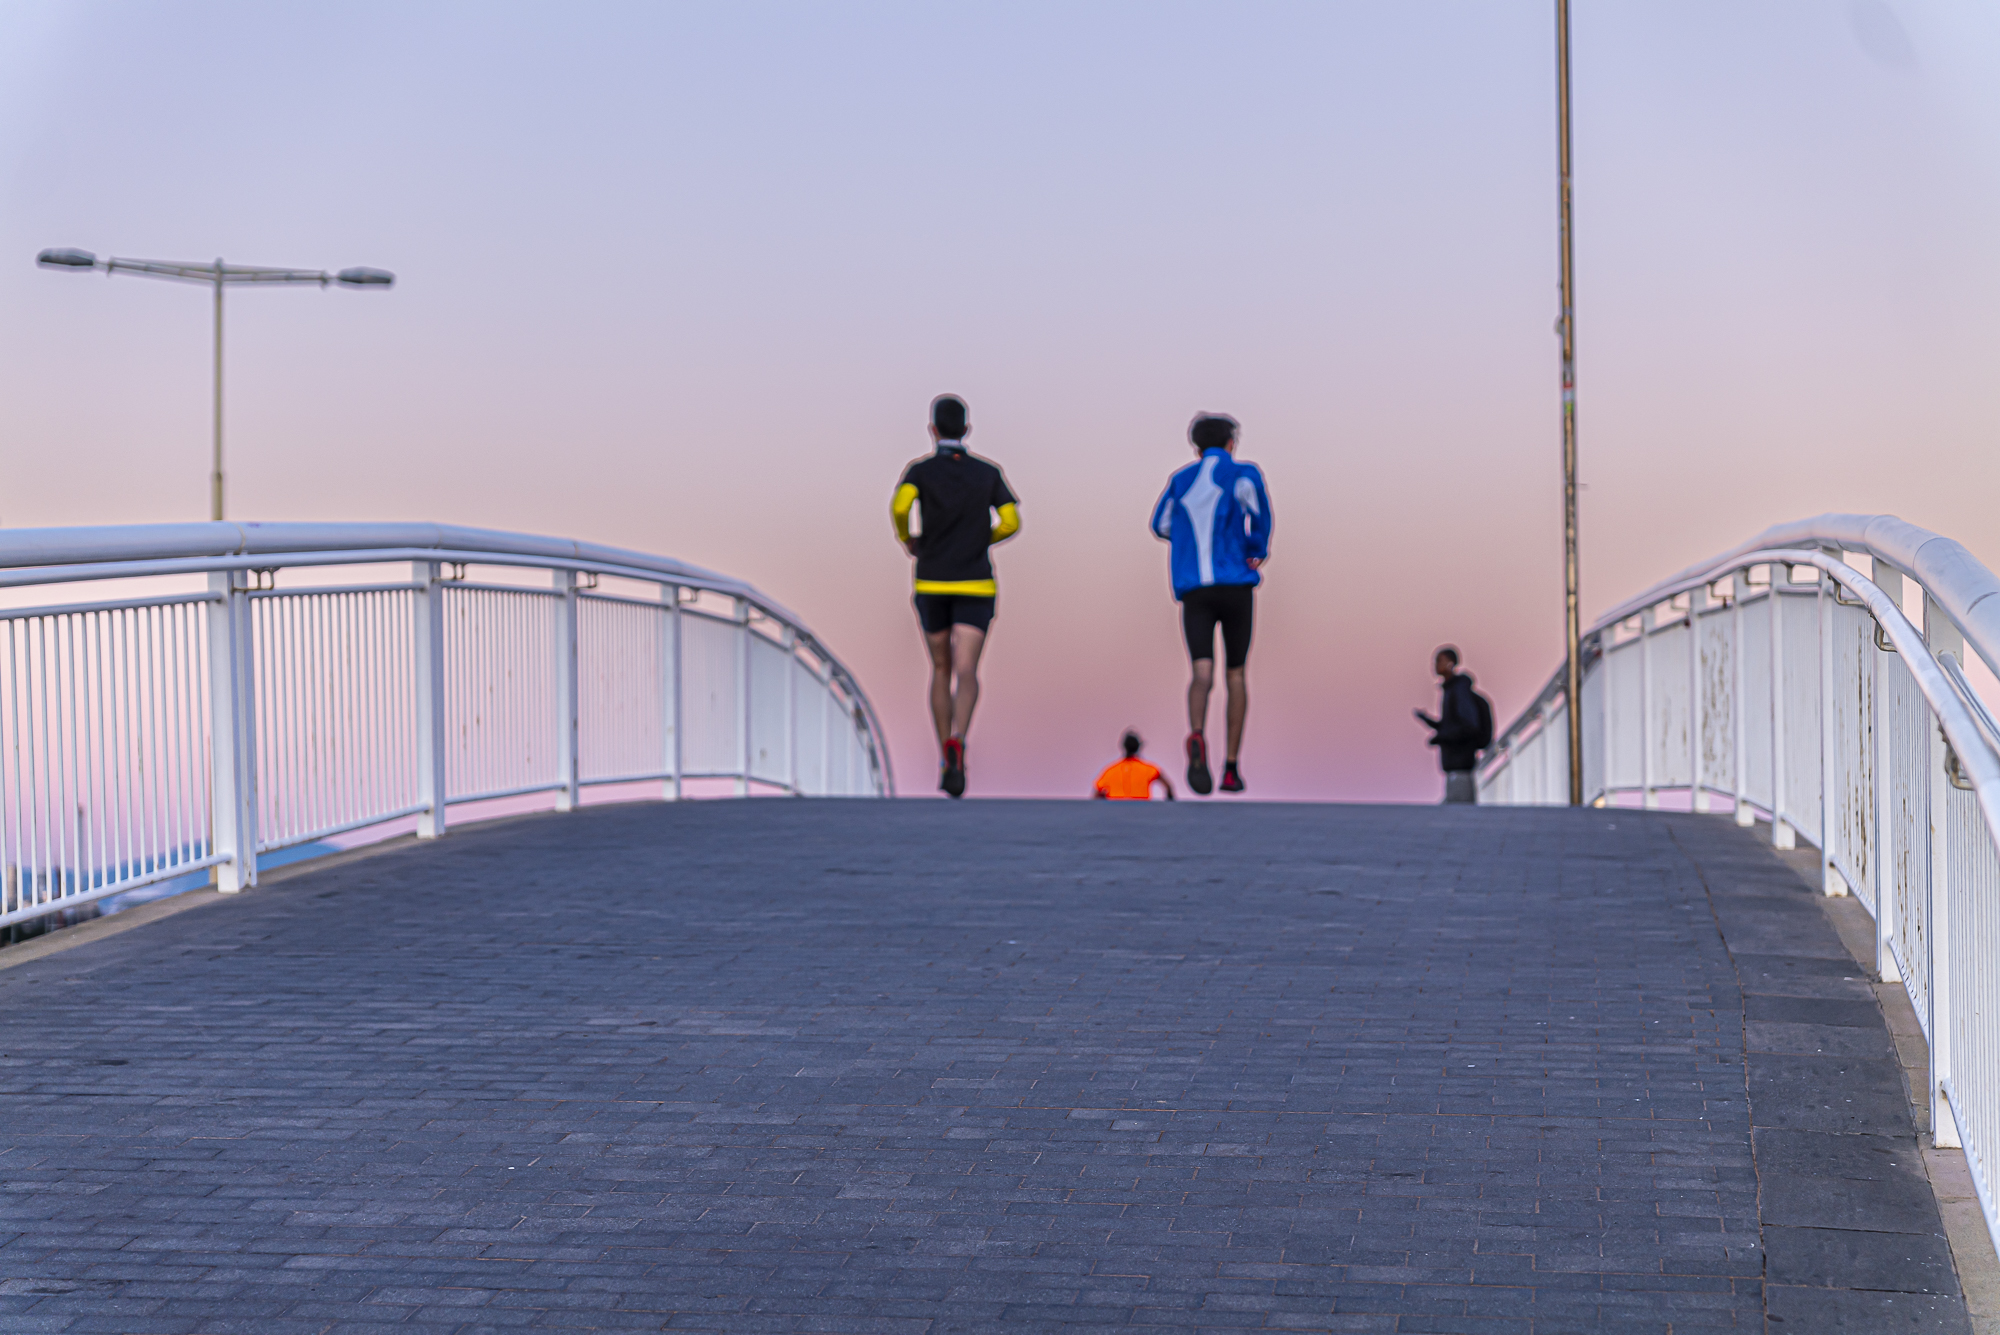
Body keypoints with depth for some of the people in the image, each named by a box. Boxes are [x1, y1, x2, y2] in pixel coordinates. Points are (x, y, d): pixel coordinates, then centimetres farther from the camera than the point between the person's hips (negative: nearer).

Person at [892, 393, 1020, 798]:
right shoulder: (988, 472, 4)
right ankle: (956, 749, -39)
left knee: (942, 669, 20)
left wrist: (908, 540, 1)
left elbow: (900, 506, -22)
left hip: (932, 586, 1)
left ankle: (946, 761, 20)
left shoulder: (920, 470, -1)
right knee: (966, 674, -11)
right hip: (975, 587, -1)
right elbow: (1011, 522, -3)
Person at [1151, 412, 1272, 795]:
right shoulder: (1242, 472, 6)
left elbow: (1162, 526, 25)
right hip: (1236, 586, -1)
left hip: (1193, 591, 2)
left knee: (1203, 673, -9)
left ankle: (1198, 736, -42)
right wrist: (1258, 549, -1)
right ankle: (1231, 767, 11)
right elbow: (1250, 491, -14)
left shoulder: (1181, 480, 17)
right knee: (1236, 674, 13)